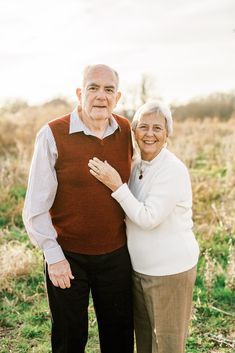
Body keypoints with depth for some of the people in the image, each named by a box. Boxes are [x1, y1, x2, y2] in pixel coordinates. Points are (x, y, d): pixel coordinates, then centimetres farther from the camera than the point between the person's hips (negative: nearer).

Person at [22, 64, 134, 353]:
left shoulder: (126, 131, -3)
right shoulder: (53, 135, -15)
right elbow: (36, 206, -11)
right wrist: (53, 256, -12)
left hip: (116, 253, 4)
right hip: (67, 255, -3)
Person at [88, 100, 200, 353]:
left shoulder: (173, 170, -19)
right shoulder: (136, 166, 4)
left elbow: (148, 218, -25)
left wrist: (116, 186, -27)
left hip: (170, 270, -7)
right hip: (139, 267, 8)